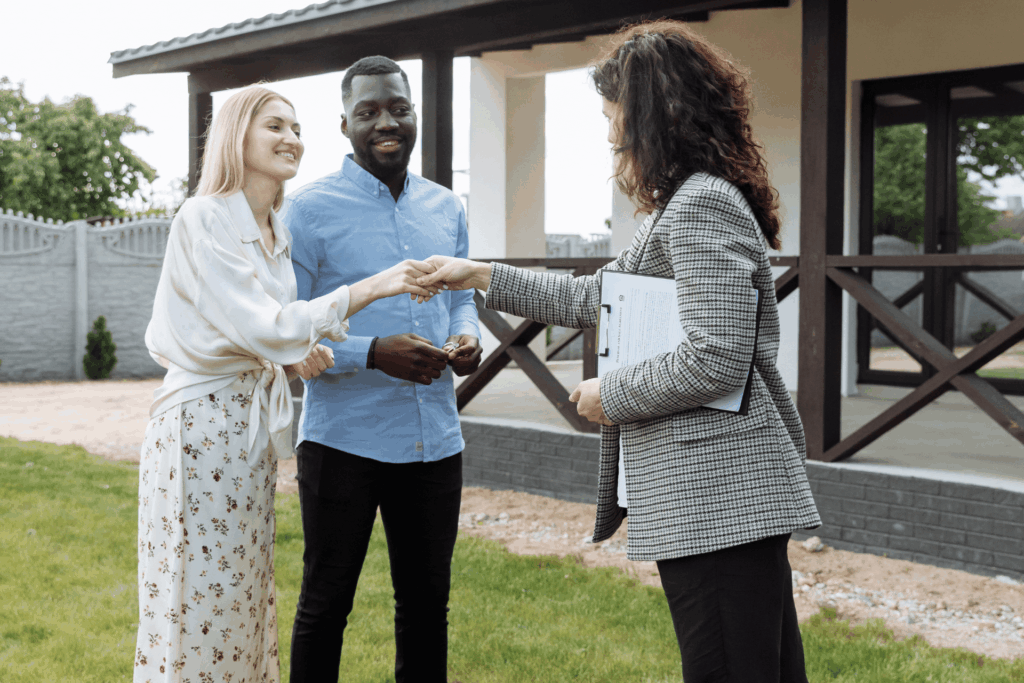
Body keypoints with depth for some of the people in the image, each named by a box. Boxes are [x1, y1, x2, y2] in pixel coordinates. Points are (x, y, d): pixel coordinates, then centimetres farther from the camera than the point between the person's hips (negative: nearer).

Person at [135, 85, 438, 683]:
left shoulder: (277, 231, 12)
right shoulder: (203, 220, -14)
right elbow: (260, 326, -22)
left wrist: (295, 353, -3)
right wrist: (371, 287, -25)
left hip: (254, 425, 8)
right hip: (203, 424, -8)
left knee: (242, 601, 13)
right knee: (200, 605, -2)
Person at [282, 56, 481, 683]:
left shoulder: (447, 209, 9)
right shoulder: (309, 212, -7)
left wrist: (467, 336, -3)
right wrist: (373, 353, -23)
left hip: (435, 440, 5)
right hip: (344, 440, -4)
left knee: (427, 604, 14)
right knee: (326, 604, 8)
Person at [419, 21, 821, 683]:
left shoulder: (701, 205, -14)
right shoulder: (684, 204, 19)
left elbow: (717, 359, -23)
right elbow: (599, 297, 29)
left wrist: (611, 395, -8)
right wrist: (480, 276, 30)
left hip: (716, 498, -11)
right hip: (735, 498, 11)